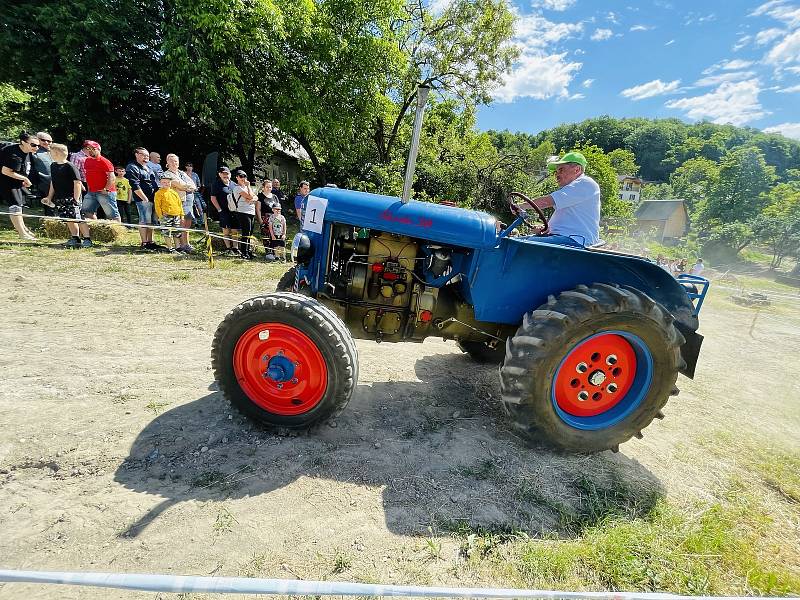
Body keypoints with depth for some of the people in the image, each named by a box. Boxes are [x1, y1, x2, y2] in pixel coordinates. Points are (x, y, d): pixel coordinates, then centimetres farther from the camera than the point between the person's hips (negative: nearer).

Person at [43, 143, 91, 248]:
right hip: (59, 199, 8)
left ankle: (87, 239, -7)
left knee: (78, 218, -12)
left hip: (71, 198, -8)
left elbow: (77, 182, -13)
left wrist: (76, 199, -18)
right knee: (68, 219, 10)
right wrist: (49, 197, 20)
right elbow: (52, 183, 22)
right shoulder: (53, 166, 15)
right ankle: (75, 238, 17)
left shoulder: (70, 166, -8)